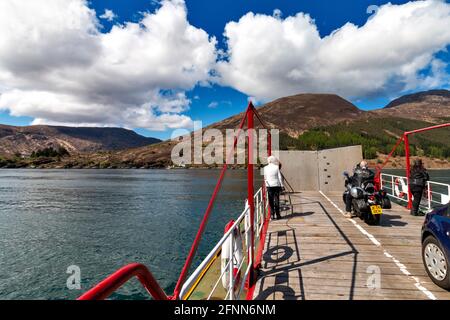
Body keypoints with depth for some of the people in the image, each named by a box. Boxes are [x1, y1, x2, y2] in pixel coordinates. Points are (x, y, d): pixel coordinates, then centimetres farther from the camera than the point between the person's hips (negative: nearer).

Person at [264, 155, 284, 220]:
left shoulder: (265, 168, -2)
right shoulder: (276, 167, -4)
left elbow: (265, 177, 3)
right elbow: (279, 177, -3)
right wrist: (282, 185, 3)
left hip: (269, 185, 0)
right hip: (276, 185, 0)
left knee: (271, 201, 6)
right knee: (276, 200, 7)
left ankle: (272, 215, 5)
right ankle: (277, 215, 12)